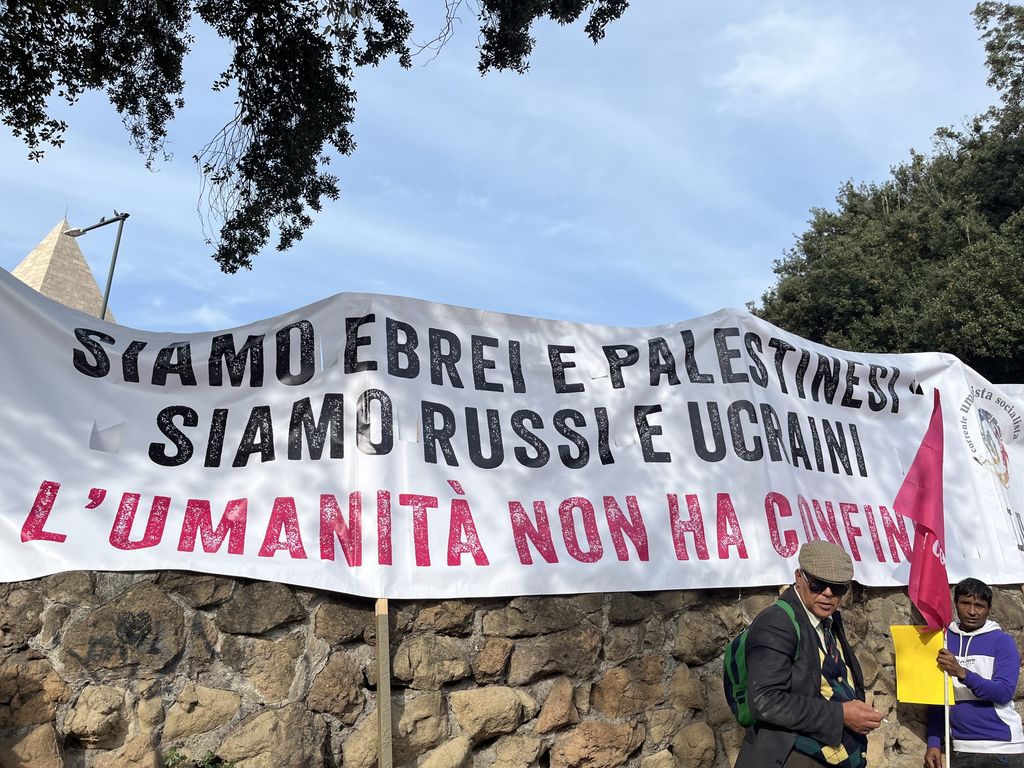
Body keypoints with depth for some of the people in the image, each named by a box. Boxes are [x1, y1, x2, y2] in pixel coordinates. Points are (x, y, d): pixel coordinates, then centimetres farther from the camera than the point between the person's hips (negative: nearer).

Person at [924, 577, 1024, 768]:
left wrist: (962, 673, -29)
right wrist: (934, 743, -2)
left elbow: (1004, 692, -15)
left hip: (1003, 749, -2)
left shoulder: (1002, 641, -5)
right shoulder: (943, 640, 2)